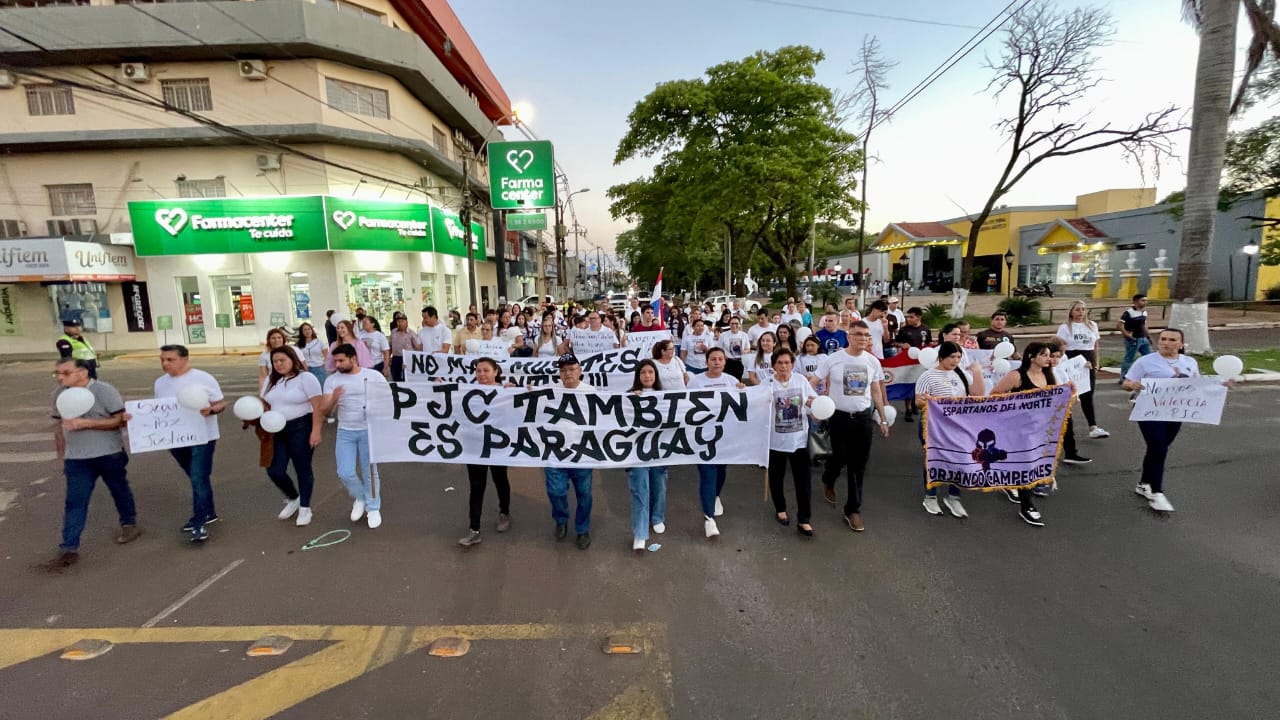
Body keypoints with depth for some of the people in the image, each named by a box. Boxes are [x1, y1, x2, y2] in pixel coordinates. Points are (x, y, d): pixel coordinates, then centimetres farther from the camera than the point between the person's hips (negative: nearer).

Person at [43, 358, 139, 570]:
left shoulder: (104, 391, -15)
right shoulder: (59, 394, 2)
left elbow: (120, 420, -16)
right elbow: (59, 425, 12)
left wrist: (85, 423, -24)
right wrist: (62, 455, 11)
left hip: (109, 455, -4)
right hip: (76, 459, 4)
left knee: (120, 492, 14)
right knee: (74, 503, 1)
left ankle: (129, 524, 36)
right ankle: (69, 549, 5)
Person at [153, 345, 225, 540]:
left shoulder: (203, 378, -9)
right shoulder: (160, 383, 7)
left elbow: (221, 403, -7)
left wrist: (210, 410, -27)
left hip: (202, 437, -6)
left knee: (199, 480, -9)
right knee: (197, 479, 18)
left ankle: (200, 523, -4)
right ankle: (207, 513, 31)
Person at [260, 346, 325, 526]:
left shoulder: (305, 378, -9)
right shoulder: (271, 380, 12)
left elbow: (318, 406, -14)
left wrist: (316, 431, -19)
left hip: (300, 428, -6)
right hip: (276, 431, 6)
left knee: (302, 469, 4)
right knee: (274, 471, 4)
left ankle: (305, 508, 20)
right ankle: (293, 499, 31)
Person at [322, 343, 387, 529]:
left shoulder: (374, 375, -5)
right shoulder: (331, 380, 1)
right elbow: (324, 411, -3)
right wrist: (333, 399, -23)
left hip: (370, 430, -2)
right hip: (345, 432, 2)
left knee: (370, 471, 4)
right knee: (345, 473, 0)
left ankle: (373, 508, 21)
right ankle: (359, 498, 29)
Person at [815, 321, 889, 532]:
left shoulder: (873, 361, 2)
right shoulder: (833, 359, -9)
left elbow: (876, 391, 11)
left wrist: (883, 419, 12)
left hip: (864, 417, 3)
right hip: (839, 416, -3)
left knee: (858, 466, 5)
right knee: (840, 458, 5)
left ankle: (853, 510, 17)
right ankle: (828, 482, 41)